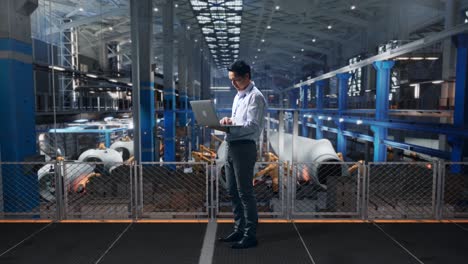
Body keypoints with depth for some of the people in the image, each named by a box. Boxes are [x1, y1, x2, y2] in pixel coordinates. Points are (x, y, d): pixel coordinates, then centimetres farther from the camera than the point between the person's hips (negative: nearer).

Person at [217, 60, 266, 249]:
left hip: (244, 148, -9)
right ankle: (239, 230, 27)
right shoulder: (238, 96, 20)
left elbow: (252, 125, -16)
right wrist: (228, 121, 3)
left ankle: (250, 235, 7)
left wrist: (230, 126, -26)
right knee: (233, 191, 14)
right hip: (232, 147, 9)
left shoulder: (255, 97, -9)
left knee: (245, 192, -4)